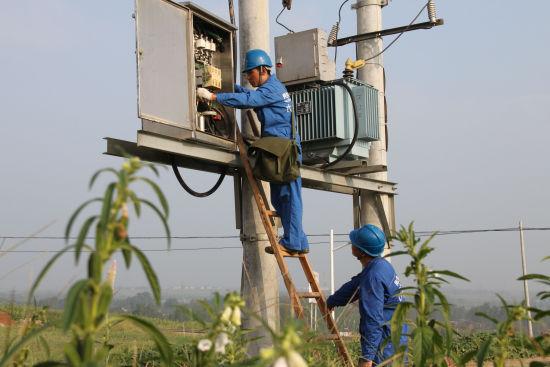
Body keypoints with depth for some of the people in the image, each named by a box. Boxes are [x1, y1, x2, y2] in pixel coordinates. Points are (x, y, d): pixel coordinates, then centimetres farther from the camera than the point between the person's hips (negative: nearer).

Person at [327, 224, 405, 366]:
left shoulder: (373, 276, -21)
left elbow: (373, 320, -24)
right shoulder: (382, 264, 10)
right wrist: (331, 301, 41)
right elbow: (353, 288, 27)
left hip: (385, 347, -10)